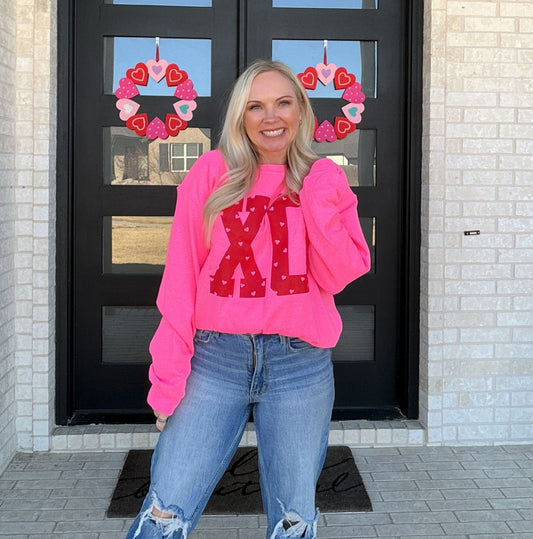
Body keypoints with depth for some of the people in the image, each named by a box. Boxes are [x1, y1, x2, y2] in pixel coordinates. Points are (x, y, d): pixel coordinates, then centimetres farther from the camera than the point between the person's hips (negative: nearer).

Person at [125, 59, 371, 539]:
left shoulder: (324, 179, 8)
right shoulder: (212, 172, 2)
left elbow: (338, 277, 0)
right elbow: (180, 279, 0)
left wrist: (318, 201, -10)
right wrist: (169, 374, -4)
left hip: (300, 363, 2)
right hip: (216, 359, -1)